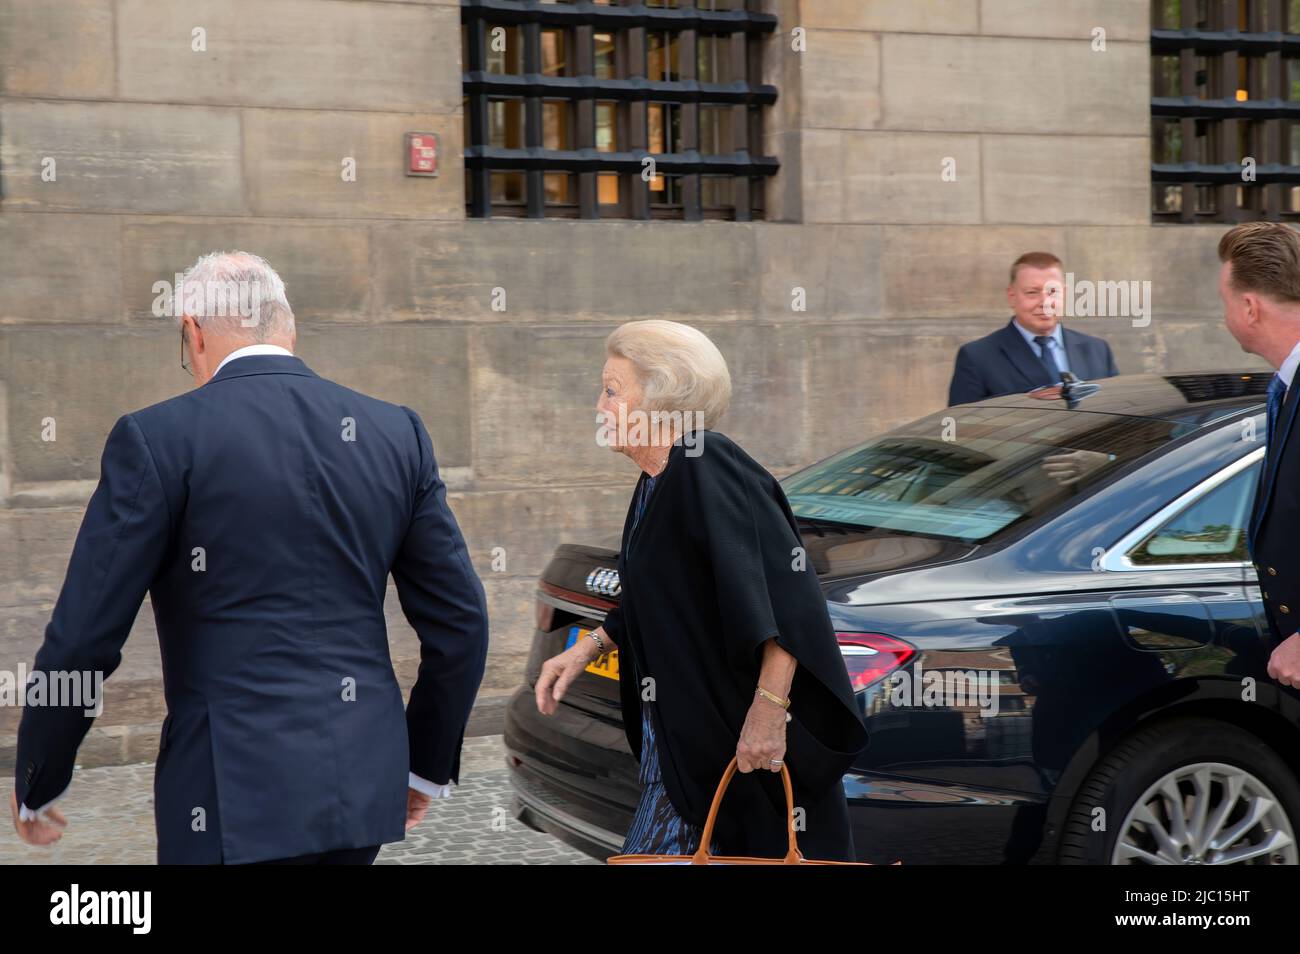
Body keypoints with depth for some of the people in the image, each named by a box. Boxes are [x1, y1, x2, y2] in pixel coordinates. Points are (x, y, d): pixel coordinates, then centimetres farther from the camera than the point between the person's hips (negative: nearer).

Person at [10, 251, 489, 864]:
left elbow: (84, 640, -7)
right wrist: (428, 764, 21)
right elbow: (460, 620, 8)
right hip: (366, 786, 5)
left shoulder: (158, 439, -7)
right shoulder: (396, 433, 6)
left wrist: (35, 787, 8)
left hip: (238, 794, -5)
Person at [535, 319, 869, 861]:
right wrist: (588, 648, 18)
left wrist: (769, 707, -30)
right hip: (676, 736, 10)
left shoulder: (705, 468, -19)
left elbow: (784, 590, -27)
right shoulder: (655, 485, 10)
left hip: (740, 733, -9)